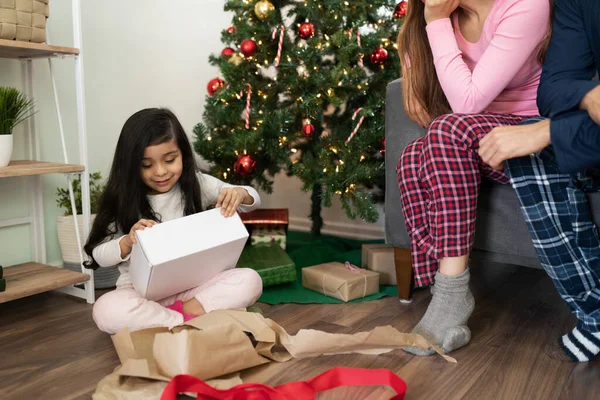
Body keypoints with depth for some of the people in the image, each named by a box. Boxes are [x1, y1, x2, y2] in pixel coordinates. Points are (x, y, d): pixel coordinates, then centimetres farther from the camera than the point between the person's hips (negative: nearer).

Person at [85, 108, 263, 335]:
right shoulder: (122, 199, -4)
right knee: (107, 311, -34)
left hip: (192, 286, 1)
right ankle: (194, 322, -22)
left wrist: (239, 194, -21)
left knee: (250, 280, -22)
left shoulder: (196, 184, 0)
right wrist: (127, 242, -25)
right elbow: (98, 255, -3)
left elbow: (253, 199, 4)